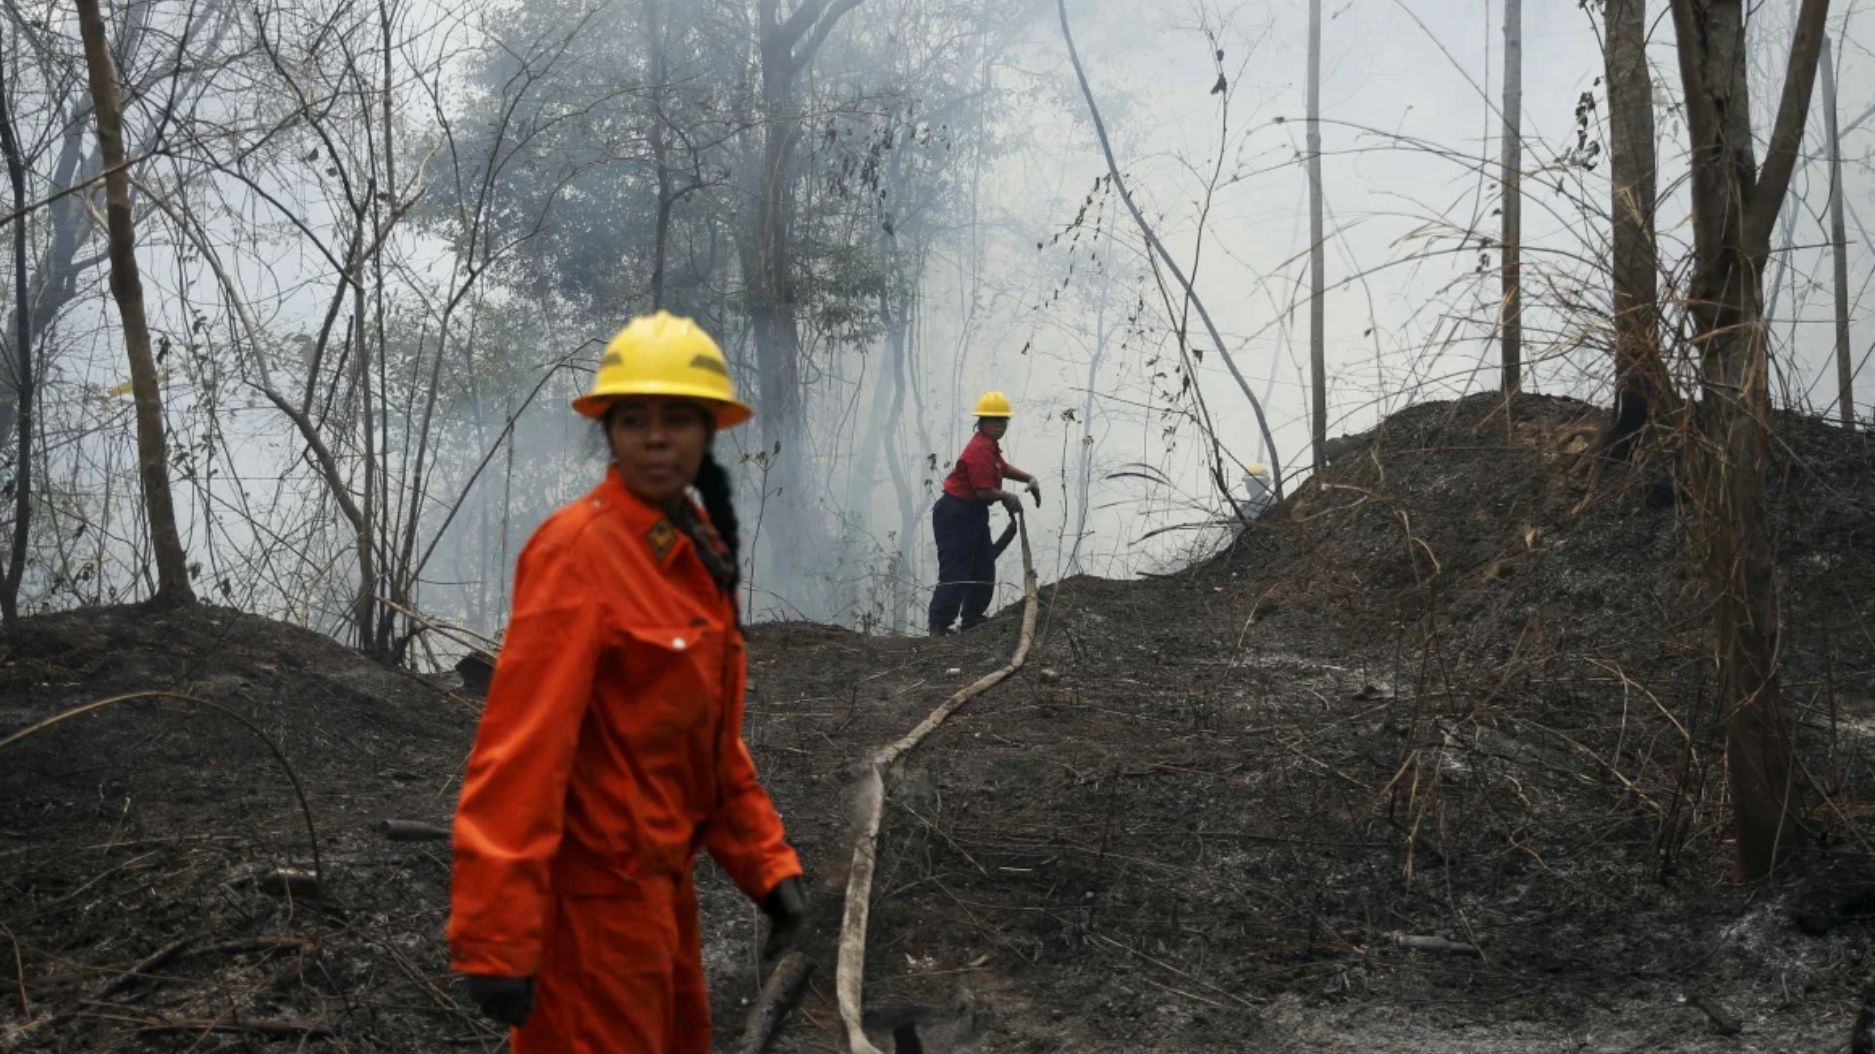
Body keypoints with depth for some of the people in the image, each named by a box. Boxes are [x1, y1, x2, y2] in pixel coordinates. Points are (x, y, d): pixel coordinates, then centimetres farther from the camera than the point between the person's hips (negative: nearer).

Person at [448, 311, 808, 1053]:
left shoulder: (698, 550, 7)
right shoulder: (578, 549, -19)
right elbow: (524, 742, -25)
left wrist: (766, 862, 10)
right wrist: (498, 936, -28)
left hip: (658, 876, 9)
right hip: (593, 886, -9)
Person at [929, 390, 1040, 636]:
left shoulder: (990, 445, 13)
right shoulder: (980, 449, -22)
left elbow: (1002, 468, 34)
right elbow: (984, 491, -25)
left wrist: (1029, 479, 19)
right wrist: (1007, 497, -6)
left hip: (974, 514, 11)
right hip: (956, 514, -11)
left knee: (984, 568, 18)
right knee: (955, 572, -11)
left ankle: (972, 619, 29)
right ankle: (939, 627, -9)